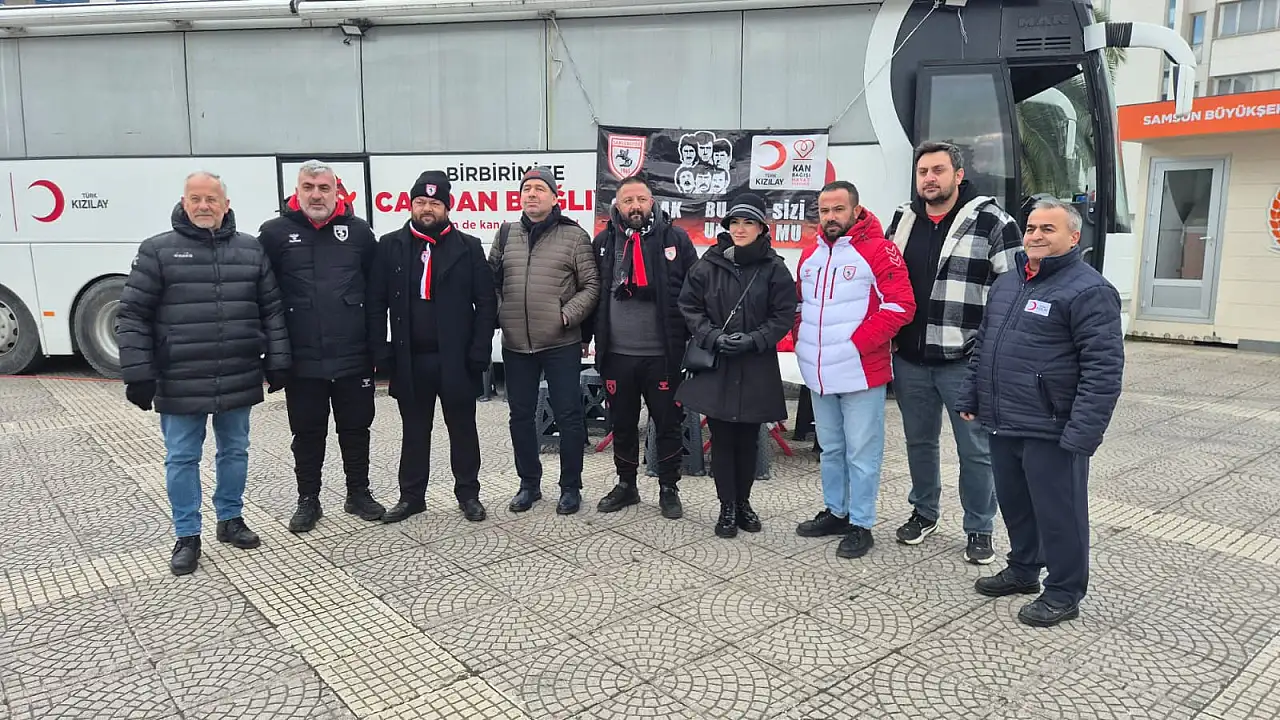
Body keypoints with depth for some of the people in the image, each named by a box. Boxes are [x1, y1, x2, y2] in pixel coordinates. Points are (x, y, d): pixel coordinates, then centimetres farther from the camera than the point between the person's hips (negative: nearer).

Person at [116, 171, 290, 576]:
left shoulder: (250, 250, 5)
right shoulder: (158, 251, -2)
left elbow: (272, 310, 8)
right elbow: (133, 316, -3)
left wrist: (277, 362, 4)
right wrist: (137, 374, -8)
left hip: (239, 381, 2)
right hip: (180, 385, -2)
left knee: (235, 451, 14)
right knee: (182, 458, 8)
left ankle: (230, 519, 32)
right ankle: (187, 536, 21)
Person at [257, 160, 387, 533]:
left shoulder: (359, 232, 2)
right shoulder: (275, 233, 0)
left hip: (353, 357, 1)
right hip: (302, 360, 0)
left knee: (356, 429, 12)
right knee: (307, 433, 11)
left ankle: (358, 494, 28)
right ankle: (308, 500, 26)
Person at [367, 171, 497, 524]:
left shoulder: (468, 247, 0)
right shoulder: (391, 246, 4)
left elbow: (486, 303, -2)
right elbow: (376, 303, 3)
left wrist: (479, 352, -9)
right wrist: (381, 350, -5)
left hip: (456, 360, -1)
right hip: (410, 360, 1)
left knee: (463, 430, 10)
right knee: (414, 432, 13)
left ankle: (468, 493, 24)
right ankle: (411, 495, 26)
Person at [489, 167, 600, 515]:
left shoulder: (573, 235, -1)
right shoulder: (505, 235, 9)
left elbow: (591, 285, -2)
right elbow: (490, 281, 14)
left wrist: (568, 315, -13)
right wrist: (497, 315, 1)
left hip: (560, 344, -4)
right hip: (516, 345, 4)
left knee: (568, 417, 3)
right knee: (521, 416, 12)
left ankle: (571, 487, 17)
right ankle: (529, 484, 27)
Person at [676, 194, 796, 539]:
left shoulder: (774, 268, -1)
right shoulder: (708, 265, 0)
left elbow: (784, 315, -2)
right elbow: (689, 306, 2)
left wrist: (753, 340, -15)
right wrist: (714, 337, -12)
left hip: (757, 370, 0)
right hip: (715, 367, 0)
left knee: (748, 441, 11)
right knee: (721, 439, 5)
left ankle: (743, 501, 29)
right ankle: (727, 507, 19)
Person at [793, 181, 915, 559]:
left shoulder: (878, 250, -9)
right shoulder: (810, 254, 12)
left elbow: (900, 305, -15)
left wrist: (857, 344, -18)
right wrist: (802, 341, 7)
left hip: (861, 372, -6)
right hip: (819, 373, 7)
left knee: (861, 453, 1)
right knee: (831, 449, 18)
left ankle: (861, 525, 13)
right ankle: (835, 512, 31)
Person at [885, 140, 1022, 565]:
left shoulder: (991, 221, -6)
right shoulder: (902, 220, 9)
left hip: (965, 362, -4)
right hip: (909, 359, 5)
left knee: (976, 450, 5)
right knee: (919, 441, 17)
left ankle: (979, 529, 22)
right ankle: (924, 512, 36)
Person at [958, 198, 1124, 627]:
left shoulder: (1089, 291, -12)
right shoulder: (1007, 283, 13)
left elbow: (1104, 368, -17)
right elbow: (982, 346, 21)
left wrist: (1082, 433, -21)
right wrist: (969, 399, 17)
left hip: (1050, 432, -7)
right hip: (1002, 426, 8)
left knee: (1058, 512, 5)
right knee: (1014, 504, 19)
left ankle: (1064, 593, 22)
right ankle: (1022, 571, 38)